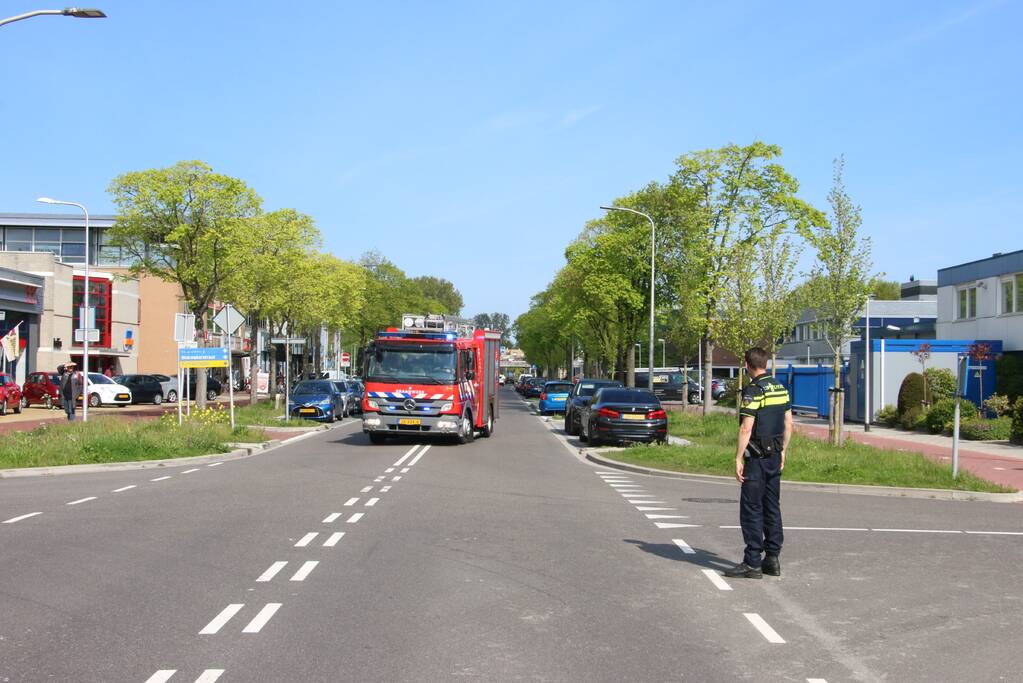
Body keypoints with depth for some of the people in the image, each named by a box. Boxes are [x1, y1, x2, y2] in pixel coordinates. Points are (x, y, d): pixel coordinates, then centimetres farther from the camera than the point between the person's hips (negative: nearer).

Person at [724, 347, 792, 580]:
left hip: (757, 457, -8)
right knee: (772, 507, 13)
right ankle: (772, 559, 16)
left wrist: (738, 459, -16)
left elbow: (746, 429, -19)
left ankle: (752, 563, -2)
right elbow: (789, 424, 14)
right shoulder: (781, 388, 10)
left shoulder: (753, 390, -15)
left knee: (751, 510, -3)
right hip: (775, 456, 8)